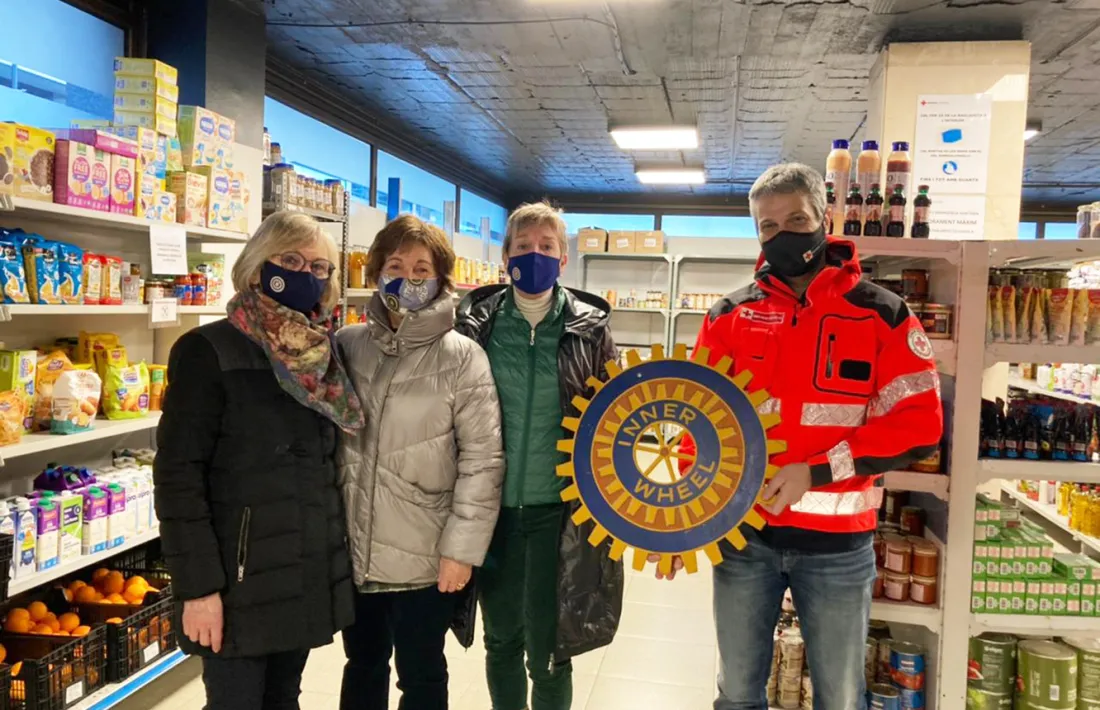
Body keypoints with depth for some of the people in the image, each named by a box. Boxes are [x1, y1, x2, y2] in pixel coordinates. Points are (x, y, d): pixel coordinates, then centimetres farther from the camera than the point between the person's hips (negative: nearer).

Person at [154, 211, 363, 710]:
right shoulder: (208, 351, -10)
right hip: (241, 577, -6)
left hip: (312, 572, 6)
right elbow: (178, 475, -14)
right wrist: (197, 586, -18)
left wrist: (339, 554, 14)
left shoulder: (324, 354, 9)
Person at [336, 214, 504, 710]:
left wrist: (461, 547, -14)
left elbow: (483, 458, -11)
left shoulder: (461, 357, -9)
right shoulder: (347, 345, 2)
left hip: (424, 556, -4)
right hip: (353, 550, 4)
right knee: (362, 666, 21)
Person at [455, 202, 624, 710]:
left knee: (548, 648, 5)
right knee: (501, 640, 15)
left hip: (558, 507, -2)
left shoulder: (589, 328, -2)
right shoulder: (476, 323, 0)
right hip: (493, 506, 2)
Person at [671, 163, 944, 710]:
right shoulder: (730, 316, 3)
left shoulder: (881, 314, -3)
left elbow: (918, 425, -8)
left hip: (837, 542, -1)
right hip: (741, 533, 2)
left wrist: (814, 472, -17)